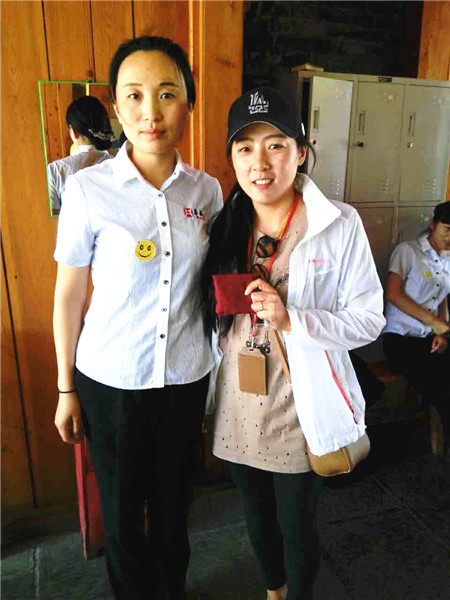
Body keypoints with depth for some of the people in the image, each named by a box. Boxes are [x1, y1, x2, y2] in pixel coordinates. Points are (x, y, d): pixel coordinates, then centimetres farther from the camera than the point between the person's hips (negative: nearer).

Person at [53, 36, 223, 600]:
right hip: (112, 379, -2)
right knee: (122, 511, 17)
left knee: (173, 502, 21)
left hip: (187, 377, 3)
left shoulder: (207, 189, -2)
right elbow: (68, 294, -4)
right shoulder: (88, 188, -11)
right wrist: (65, 389, 1)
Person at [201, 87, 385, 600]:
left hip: (302, 407, -4)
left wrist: (291, 320, -26)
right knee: (257, 512, 25)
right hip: (238, 404, 5)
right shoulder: (225, 225, -1)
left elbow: (369, 320, -11)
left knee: (296, 525, 16)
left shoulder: (340, 225, -14)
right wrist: (209, 395, 11)